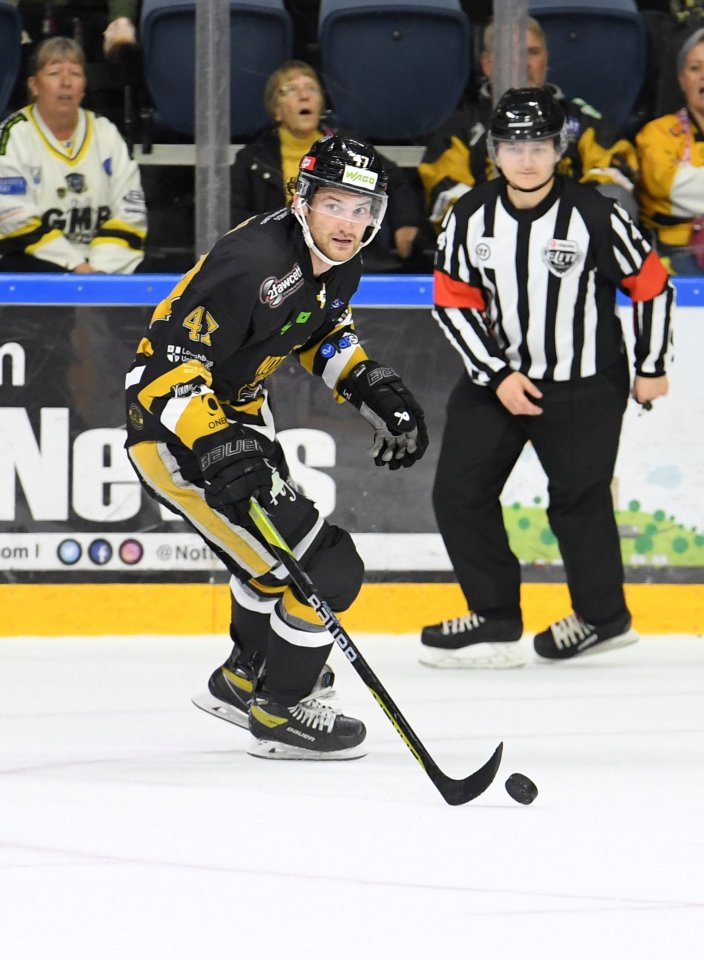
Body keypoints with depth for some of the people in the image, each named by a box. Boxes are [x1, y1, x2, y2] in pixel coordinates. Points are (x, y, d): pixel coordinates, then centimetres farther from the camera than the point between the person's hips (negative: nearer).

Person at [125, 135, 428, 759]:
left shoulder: (337, 264, -3)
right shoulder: (252, 265, -31)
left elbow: (322, 332, 19)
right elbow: (169, 364, -32)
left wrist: (374, 388, 4)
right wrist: (216, 449, -42)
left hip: (234, 416, 10)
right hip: (173, 433, -10)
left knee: (280, 549, 32)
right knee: (325, 569, -11)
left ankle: (244, 680, 54)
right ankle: (280, 714, 7)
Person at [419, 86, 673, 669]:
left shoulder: (594, 216, -15)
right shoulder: (470, 217, -4)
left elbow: (651, 285, -4)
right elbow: (454, 300, 0)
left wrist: (652, 368, 3)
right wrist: (498, 376, -8)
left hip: (585, 386, -4)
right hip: (498, 375, 4)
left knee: (579, 500, -1)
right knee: (458, 492, -2)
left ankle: (603, 616, 20)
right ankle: (495, 619, 9)